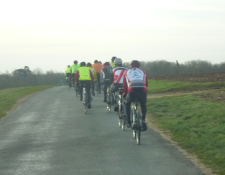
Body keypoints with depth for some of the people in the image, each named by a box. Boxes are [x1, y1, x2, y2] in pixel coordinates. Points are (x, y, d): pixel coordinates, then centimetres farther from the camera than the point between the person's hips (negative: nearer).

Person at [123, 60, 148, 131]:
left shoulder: (127, 72, 25)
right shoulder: (143, 72, 27)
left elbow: (124, 85, 29)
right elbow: (146, 84, 30)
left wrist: (125, 93, 44)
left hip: (132, 91, -1)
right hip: (142, 91, 1)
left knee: (127, 104, 29)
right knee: (143, 105, 28)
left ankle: (128, 121, 24)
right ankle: (143, 121, 8)